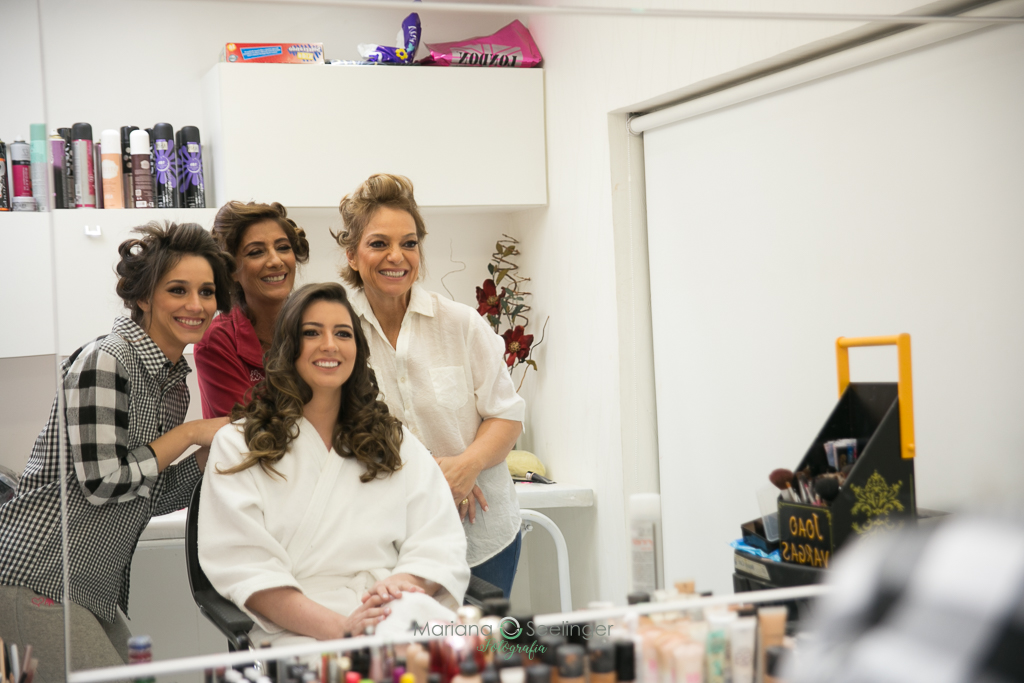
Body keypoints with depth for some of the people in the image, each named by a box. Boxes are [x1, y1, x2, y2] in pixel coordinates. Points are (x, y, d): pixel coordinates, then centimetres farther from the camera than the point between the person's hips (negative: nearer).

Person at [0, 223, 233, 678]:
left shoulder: (174, 380, 13)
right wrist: (191, 433, -11)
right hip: (40, 578, -9)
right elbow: (101, 482, -20)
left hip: (99, 589, 9)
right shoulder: (104, 362, -14)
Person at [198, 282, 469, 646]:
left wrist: (403, 582, -16)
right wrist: (338, 627, -21)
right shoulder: (238, 445, 10)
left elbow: (439, 542, 10)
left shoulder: (396, 442, 22)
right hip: (297, 629, -3)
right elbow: (245, 567, -4)